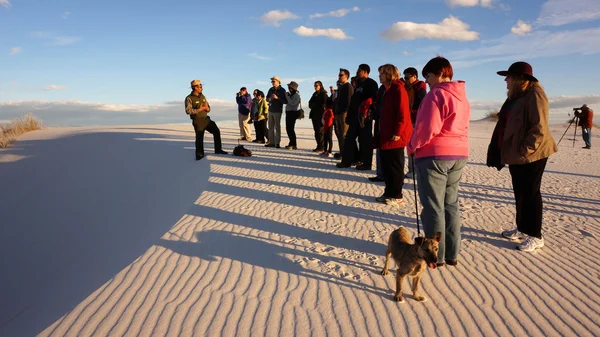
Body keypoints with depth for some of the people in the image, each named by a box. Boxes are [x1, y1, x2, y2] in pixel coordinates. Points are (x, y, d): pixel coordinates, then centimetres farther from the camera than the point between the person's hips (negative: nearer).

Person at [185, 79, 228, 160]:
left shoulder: (202, 96, 11)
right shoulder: (189, 98, -11)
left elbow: (208, 107, 15)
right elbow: (188, 111, -20)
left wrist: (207, 109, -9)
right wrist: (199, 109, -21)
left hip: (206, 119, 6)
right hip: (198, 121, -6)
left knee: (216, 131, 4)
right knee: (199, 138, 1)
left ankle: (218, 150, 16)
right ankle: (199, 154, 19)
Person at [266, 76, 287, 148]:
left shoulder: (282, 90, -4)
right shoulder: (271, 90, 13)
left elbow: (285, 101, -10)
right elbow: (267, 98, 21)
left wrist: (277, 98, -20)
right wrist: (269, 99, -2)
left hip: (277, 111, -6)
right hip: (271, 110, 6)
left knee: (277, 127, -7)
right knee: (271, 127, 8)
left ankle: (277, 143, -5)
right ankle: (271, 142, 14)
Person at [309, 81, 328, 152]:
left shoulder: (323, 94, -4)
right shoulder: (315, 94, 20)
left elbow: (323, 104, -13)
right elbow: (310, 103, 17)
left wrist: (315, 104, -5)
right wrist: (311, 105, -5)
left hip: (320, 115, -8)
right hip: (314, 114, 8)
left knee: (320, 131, -9)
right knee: (316, 130, 7)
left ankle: (321, 147, -6)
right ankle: (319, 146, 12)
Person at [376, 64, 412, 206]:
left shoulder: (398, 89, -11)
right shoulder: (388, 90, 19)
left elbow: (402, 113, -19)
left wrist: (397, 133, -21)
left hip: (395, 136, -9)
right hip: (386, 135, 9)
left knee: (395, 166, -1)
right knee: (386, 165, 13)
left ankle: (396, 196, 9)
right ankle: (389, 193, 23)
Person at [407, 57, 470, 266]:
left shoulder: (437, 94, -12)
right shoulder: (462, 96, 15)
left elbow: (428, 127, -19)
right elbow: (461, 127, 17)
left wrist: (412, 146, -5)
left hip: (434, 155, -8)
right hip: (459, 155, 9)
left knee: (433, 207, 0)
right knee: (451, 205, 13)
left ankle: (436, 255, 8)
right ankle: (452, 253, 20)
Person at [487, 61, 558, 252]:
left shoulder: (535, 95, -15)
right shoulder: (515, 97, 14)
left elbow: (539, 128, -21)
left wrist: (524, 150, -21)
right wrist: (512, 152, 14)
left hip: (531, 154, -9)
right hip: (516, 155, 9)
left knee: (530, 193, -2)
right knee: (520, 193, 15)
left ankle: (535, 236, 8)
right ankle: (522, 228, 28)